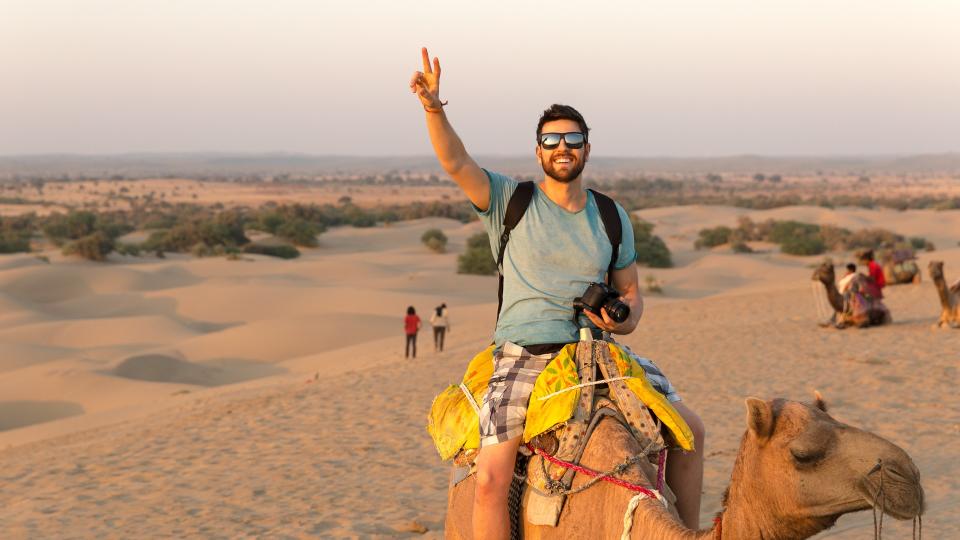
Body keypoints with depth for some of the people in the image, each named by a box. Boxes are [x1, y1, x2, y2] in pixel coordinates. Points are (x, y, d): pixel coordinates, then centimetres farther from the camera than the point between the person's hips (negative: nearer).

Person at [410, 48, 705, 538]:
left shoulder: (612, 218, 10)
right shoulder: (509, 201, 2)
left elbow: (632, 295, 15)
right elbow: (455, 162, -13)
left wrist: (621, 318, -8)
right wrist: (433, 108, -30)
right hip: (524, 356, -4)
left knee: (689, 427, 3)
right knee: (490, 478, -23)